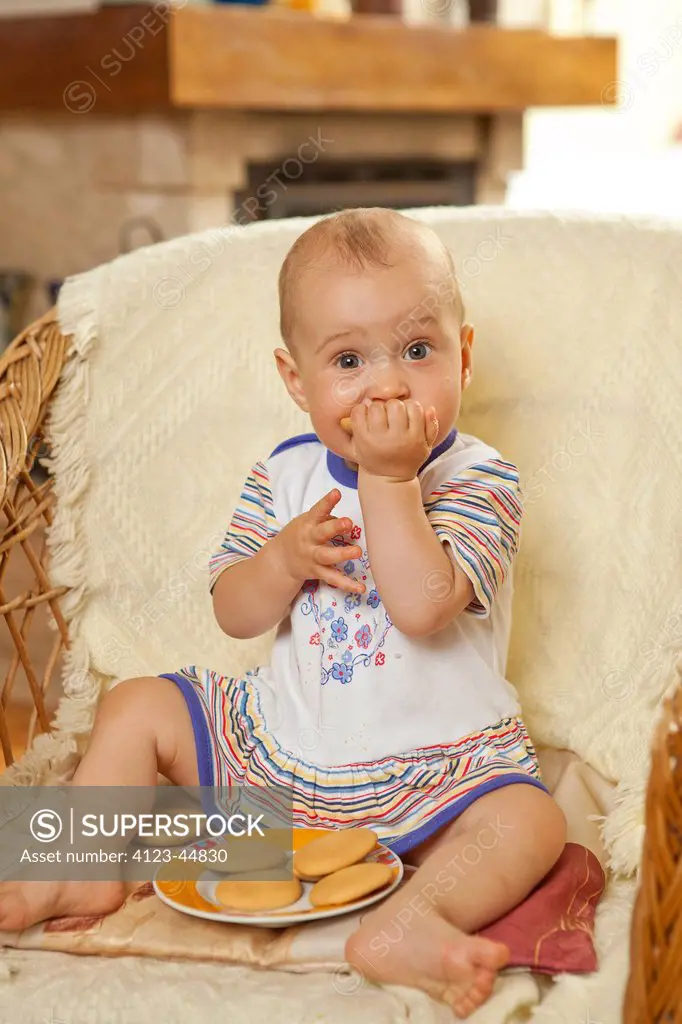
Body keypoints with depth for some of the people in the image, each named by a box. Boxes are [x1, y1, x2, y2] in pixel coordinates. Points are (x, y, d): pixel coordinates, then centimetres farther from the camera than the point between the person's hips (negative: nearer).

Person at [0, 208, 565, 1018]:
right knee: (135, 709, 4)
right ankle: (87, 867, 4)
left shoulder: (478, 480, -14)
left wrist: (388, 479, -30)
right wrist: (284, 558, -20)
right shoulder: (285, 475, -1)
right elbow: (234, 615, 0)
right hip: (278, 735, 4)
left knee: (531, 822, -29)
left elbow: (422, 605, -30)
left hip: (431, 762, -4)